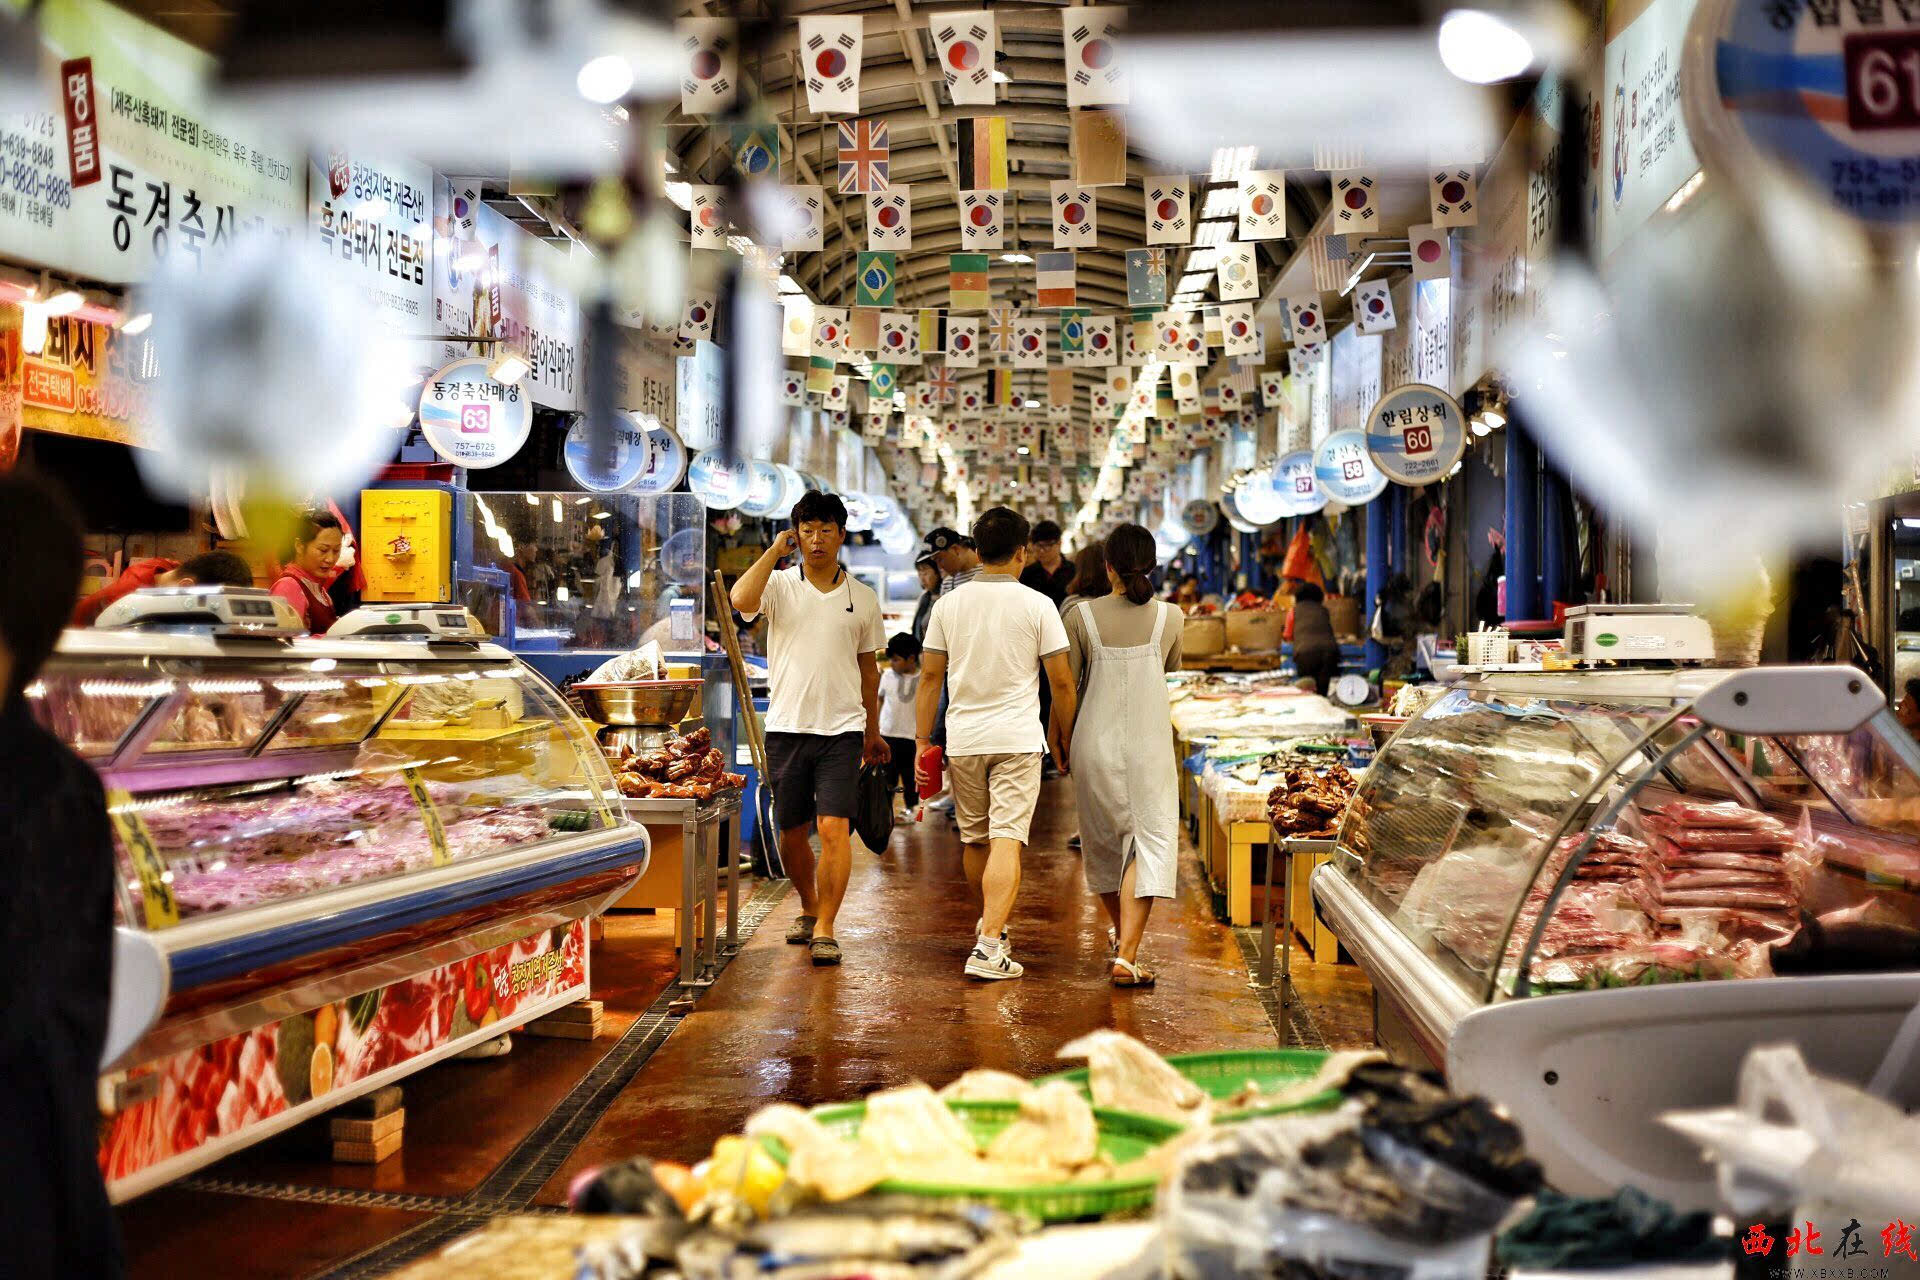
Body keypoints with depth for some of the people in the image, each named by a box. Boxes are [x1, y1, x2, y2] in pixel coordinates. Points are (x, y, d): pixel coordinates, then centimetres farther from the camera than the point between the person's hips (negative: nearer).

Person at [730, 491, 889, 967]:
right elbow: (741, 600, -23)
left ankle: (825, 929, -6)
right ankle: (808, 909, 34)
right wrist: (776, 549, -14)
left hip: (842, 729, 0)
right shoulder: (780, 585, 1)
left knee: (835, 828, -12)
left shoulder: (862, 597, 7)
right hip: (787, 726, 0)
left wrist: (872, 731, 20)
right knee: (792, 831, 11)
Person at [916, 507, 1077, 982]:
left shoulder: (949, 604, 3)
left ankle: (990, 922, 37)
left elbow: (930, 677, 6)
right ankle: (989, 945, -16)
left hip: (963, 739, 3)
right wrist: (1063, 736, 12)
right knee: (1007, 841, -7)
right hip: (1018, 738, -3)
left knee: (974, 839, 18)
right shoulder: (1037, 605, -5)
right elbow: (1062, 682, -2)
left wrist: (923, 740, 12)